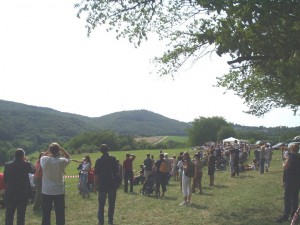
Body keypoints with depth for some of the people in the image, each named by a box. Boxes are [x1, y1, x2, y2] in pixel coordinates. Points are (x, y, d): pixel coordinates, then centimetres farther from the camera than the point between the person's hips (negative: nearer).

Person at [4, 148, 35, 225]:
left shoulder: (7, 165, -5)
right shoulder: (26, 164, -13)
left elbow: (5, 179, 2)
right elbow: (33, 171, 7)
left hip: (10, 193, 2)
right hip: (23, 194, -2)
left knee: (9, 214, 12)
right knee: (21, 214, 8)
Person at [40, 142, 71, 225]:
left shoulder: (45, 160, -10)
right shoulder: (62, 161, -12)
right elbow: (68, 158, 11)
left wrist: (49, 150, 9)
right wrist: (61, 149, 6)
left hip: (46, 192, 1)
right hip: (59, 191, -1)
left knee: (46, 215, 9)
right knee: (60, 215, 6)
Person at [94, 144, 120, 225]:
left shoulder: (99, 161, -8)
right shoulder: (113, 159, -2)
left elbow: (96, 174, -8)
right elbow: (117, 171, 3)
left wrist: (95, 186, -2)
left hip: (102, 185, -2)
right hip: (112, 184, 2)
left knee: (101, 204, 6)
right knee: (111, 204, 12)